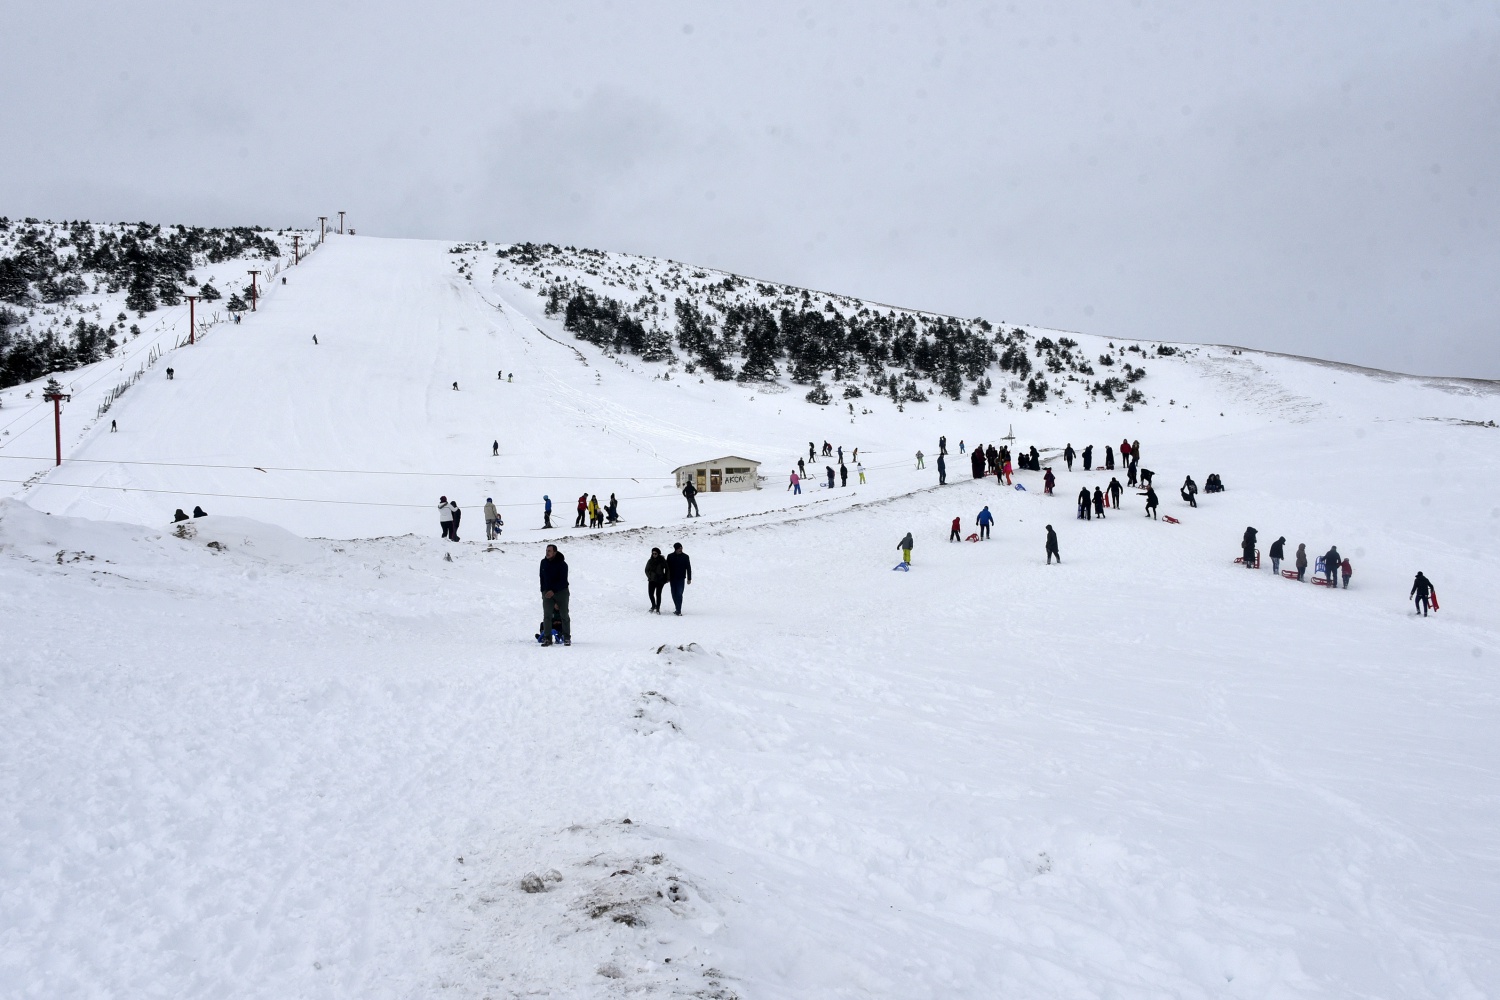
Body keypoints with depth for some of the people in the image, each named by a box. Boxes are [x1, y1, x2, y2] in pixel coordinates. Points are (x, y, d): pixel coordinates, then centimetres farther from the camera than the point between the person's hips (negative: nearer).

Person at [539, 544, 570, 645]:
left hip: (561, 592, -4)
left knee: (564, 615, 2)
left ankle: (567, 638, 12)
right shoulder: (544, 562, 4)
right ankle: (547, 638, -5)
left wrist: (553, 591, -25)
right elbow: (542, 578, 14)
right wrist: (543, 591, 9)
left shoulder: (562, 564, -13)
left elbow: (563, 581, -17)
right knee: (547, 615, -6)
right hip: (547, 592, 4)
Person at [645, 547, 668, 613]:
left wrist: (666, 579, -4)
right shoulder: (650, 561, 4)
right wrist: (649, 576, 0)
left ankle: (658, 609, 6)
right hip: (652, 580, 3)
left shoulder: (662, 561, -5)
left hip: (660, 580, -3)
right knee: (650, 593, -2)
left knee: (658, 594, -3)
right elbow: (646, 570, 13)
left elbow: (667, 570, 1)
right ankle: (653, 605, 22)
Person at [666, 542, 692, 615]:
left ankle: (678, 610, -13)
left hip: (681, 579, -2)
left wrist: (689, 578, 0)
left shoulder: (685, 556, 0)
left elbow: (688, 568, 4)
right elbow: (667, 568, 6)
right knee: (674, 594, 7)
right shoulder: (670, 557, 2)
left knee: (679, 594, -12)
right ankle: (678, 609, 20)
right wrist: (667, 578, 3)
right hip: (673, 579, 2)